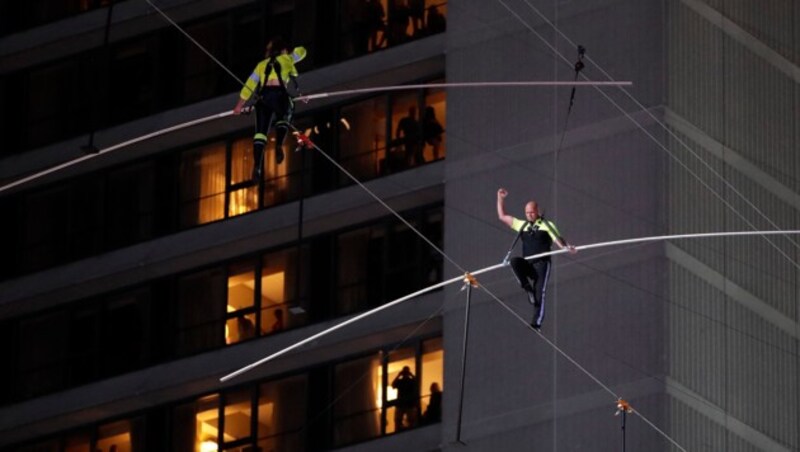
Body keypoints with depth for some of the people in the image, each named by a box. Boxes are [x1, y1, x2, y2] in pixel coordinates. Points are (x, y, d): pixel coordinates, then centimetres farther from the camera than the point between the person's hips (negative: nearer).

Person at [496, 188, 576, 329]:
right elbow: (502, 216, 25)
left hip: (541, 264, -4)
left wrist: (567, 248, -27)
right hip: (527, 265, 4)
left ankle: (537, 322, -15)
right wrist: (500, 198, 18)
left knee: (539, 293, -14)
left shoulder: (547, 225, 6)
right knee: (515, 261, -29)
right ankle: (528, 290, -24)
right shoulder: (522, 225, 19)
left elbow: (558, 240, -6)